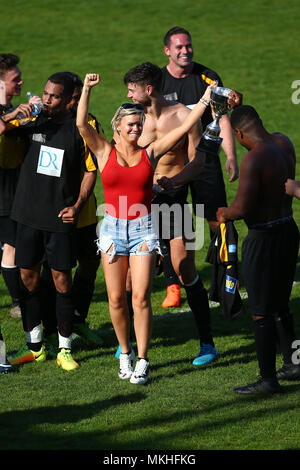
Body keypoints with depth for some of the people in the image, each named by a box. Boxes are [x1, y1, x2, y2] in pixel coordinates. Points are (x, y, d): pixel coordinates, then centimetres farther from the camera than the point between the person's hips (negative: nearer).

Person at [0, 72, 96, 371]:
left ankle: (65, 349, 10)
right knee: (27, 276, 6)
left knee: (62, 279, 0)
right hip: (28, 214, 3)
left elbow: (91, 170, 3)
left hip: (60, 217, -2)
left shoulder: (79, 129, -3)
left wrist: (77, 205, -7)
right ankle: (34, 346, 19)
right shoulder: (32, 121, 2)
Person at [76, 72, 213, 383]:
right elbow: (81, 124, -9)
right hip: (113, 229, 0)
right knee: (116, 299, 4)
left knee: (141, 298, -6)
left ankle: (142, 361, -1)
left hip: (143, 230, 0)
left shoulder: (150, 153, 5)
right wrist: (87, 89, -15)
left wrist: (205, 100, 2)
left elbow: (184, 127, 5)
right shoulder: (105, 152, 3)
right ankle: (124, 354, 21)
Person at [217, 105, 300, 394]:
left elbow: (242, 208, -27)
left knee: (261, 313, 0)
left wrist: (225, 214, -4)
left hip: (263, 238, -9)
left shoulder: (254, 159, -22)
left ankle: (268, 379, 4)